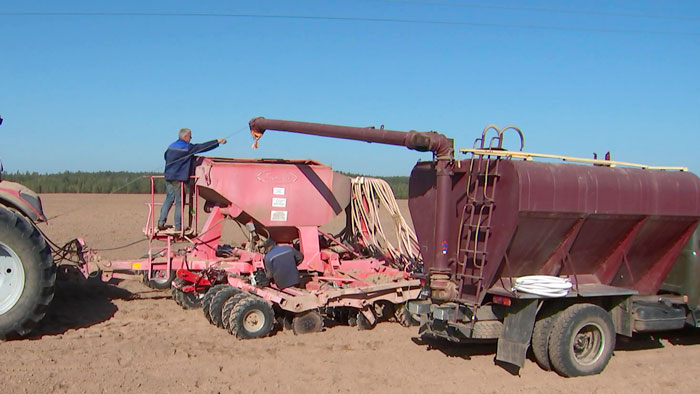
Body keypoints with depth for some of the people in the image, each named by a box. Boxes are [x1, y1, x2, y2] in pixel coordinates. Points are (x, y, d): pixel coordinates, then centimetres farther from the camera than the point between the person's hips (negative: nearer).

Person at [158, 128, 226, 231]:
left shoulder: (171, 146, 12)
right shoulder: (187, 147, -8)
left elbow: (166, 156, 24)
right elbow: (202, 147, -7)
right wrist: (217, 141, -2)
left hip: (168, 176, 7)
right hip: (179, 178, -7)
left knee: (169, 199, 13)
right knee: (180, 201, 0)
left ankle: (161, 222, 5)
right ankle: (178, 226, 2)